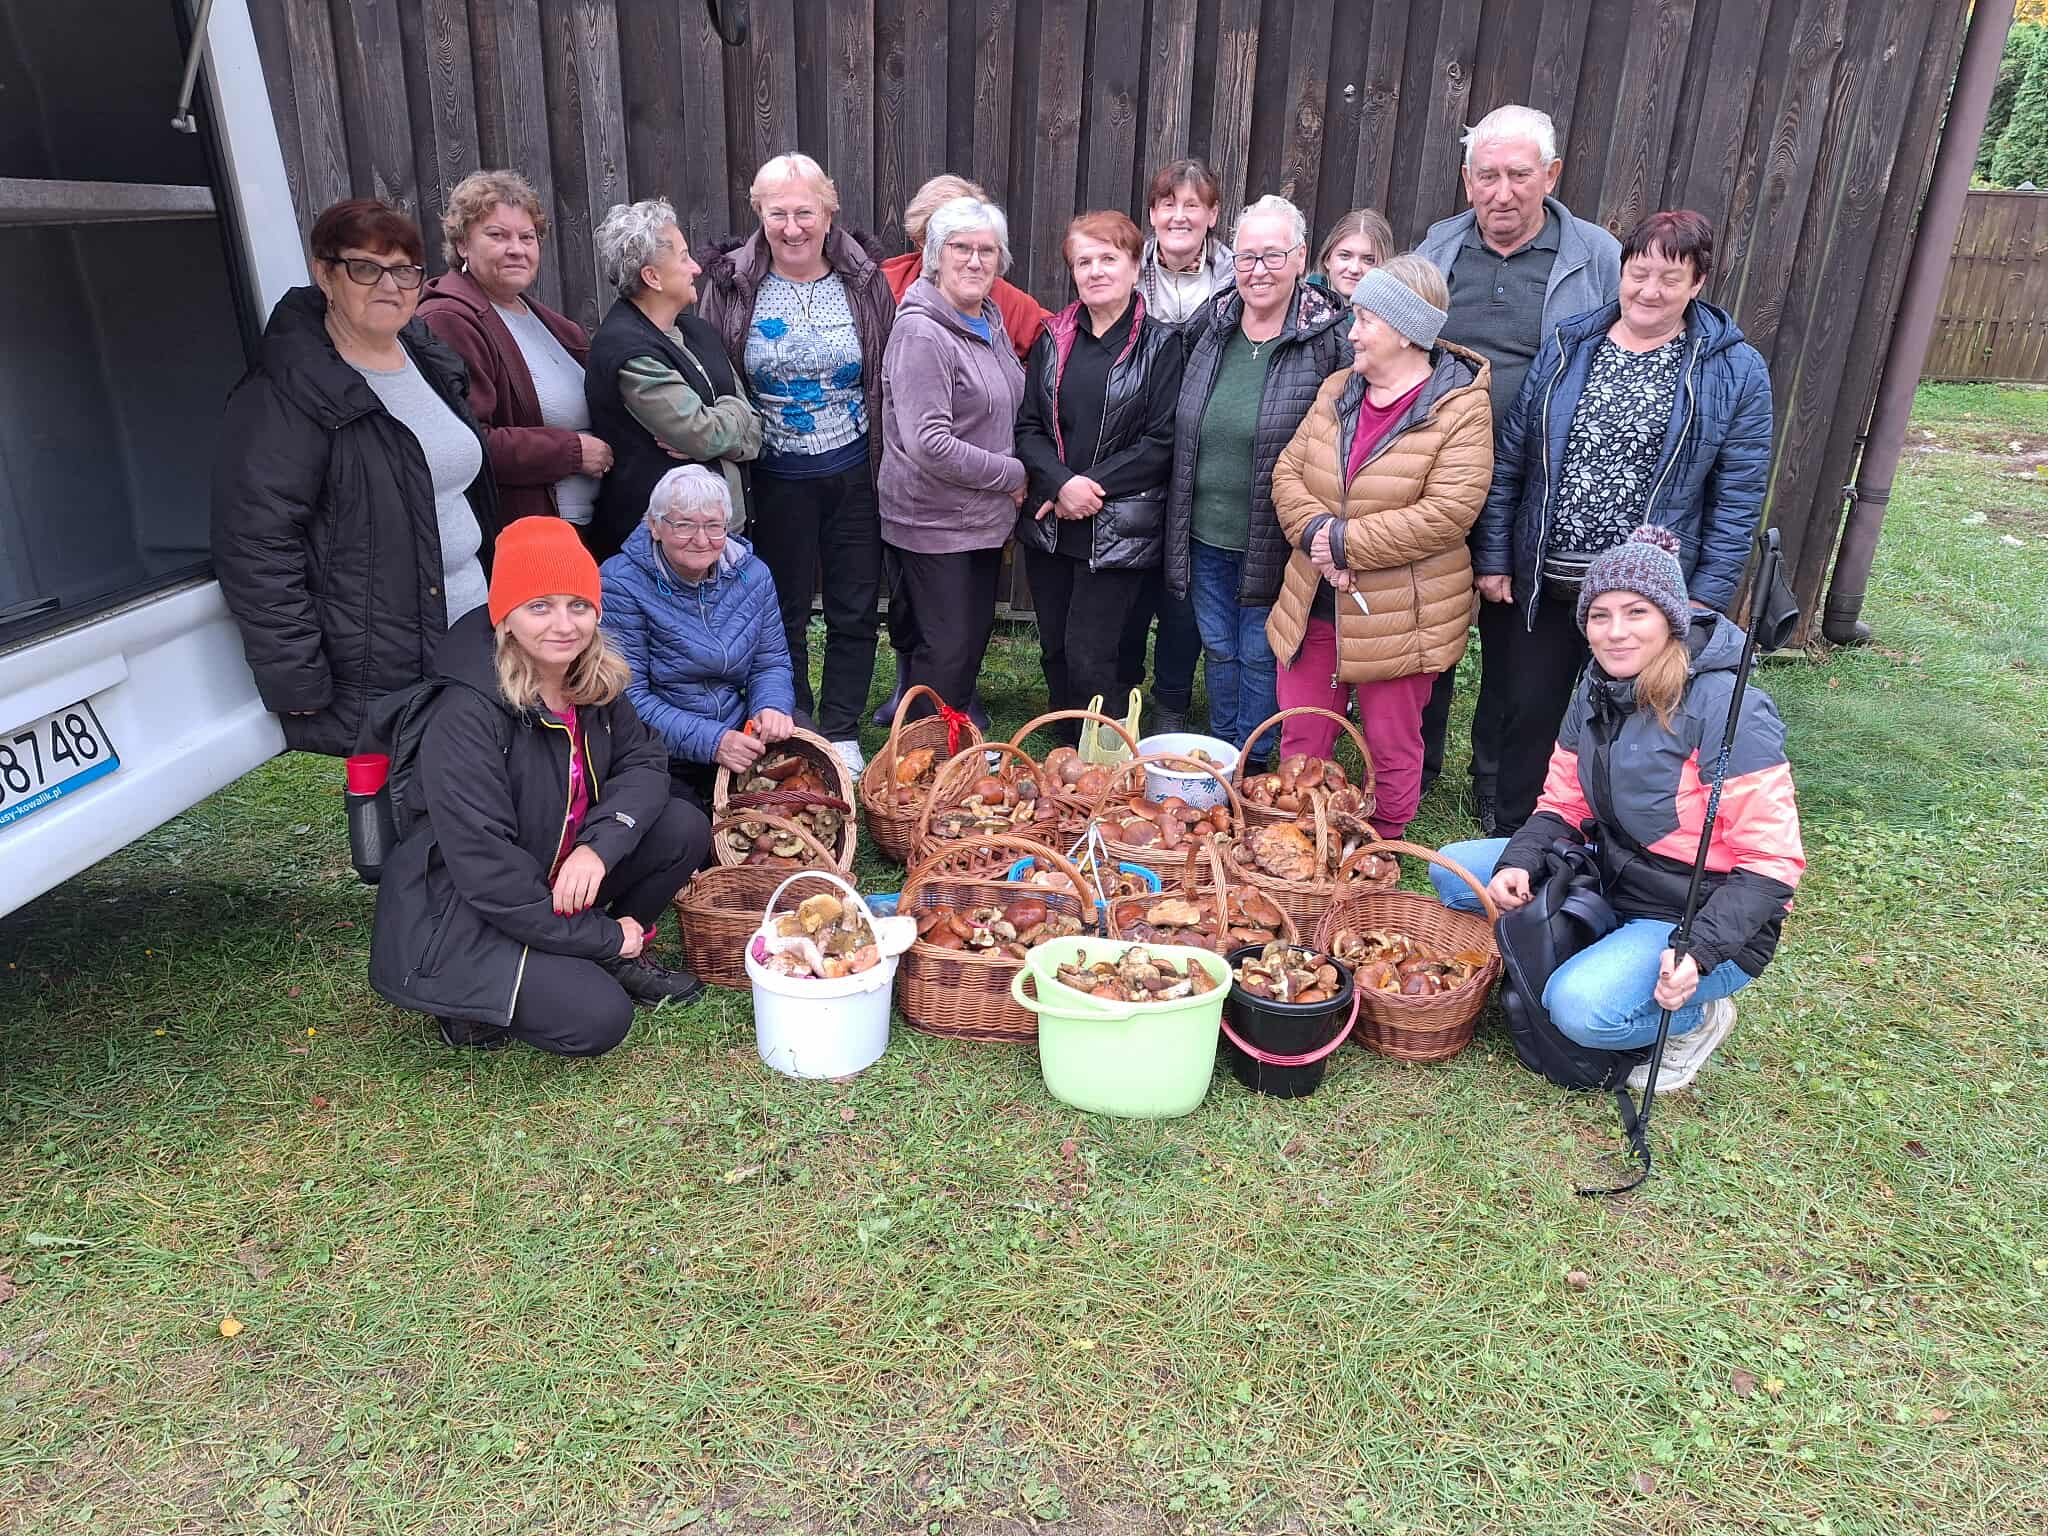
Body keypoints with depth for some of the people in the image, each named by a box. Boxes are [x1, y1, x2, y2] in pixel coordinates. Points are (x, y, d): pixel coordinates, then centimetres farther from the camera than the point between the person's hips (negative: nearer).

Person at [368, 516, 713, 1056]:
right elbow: (485, 870, -29)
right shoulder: (466, 718, -28)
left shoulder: (593, 682, -6)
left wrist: (600, 845, -25)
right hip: (456, 915, -7)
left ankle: (624, 959, 9)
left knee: (684, 829, -10)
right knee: (598, 1019, -23)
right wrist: (602, 936, -20)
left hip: (554, 880, 7)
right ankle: (468, 1001, 4)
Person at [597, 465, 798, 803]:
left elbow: (771, 662, 10)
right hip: (660, 760, -5)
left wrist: (772, 707, -15)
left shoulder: (752, 575, 4)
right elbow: (628, 695, -17)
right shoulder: (621, 584, -12)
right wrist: (710, 742, -26)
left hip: (741, 742, 5)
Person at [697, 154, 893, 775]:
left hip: (855, 473, 1)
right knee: (786, 613, 11)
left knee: (855, 611, 8)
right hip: (777, 480, -1)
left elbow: (890, 378, 3)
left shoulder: (865, 281, -1)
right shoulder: (731, 285, -3)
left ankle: (840, 733, 24)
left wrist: (892, 467, 0)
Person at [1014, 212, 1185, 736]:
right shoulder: (1054, 339, 9)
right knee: (1055, 650, 11)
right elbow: (1028, 425, 4)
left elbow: (1161, 441, -8)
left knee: (1088, 657, -8)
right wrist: (1061, 483, -14)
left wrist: (1093, 485, -14)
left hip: (1118, 530, -4)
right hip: (1049, 523, 4)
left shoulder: (1160, 345, -2)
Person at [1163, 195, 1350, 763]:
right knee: (1218, 650, 17)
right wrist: (1178, 518, 13)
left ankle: (1251, 767, 27)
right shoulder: (1209, 327, 4)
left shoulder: (1330, 340, -11)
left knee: (1259, 656, 8)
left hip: (1271, 540, -4)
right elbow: (1180, 429, 14)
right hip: (1203, 533, 5)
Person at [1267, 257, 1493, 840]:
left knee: (1392, 748, 11)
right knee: (1298, 742, 16)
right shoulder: (1338, 390, 7)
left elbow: (1447, 513, -21)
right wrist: (1314, 532, -15)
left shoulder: (1460, 409, -13)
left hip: (1399, 613, -6)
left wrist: (1346, 542, -20)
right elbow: (1288, 472, 5)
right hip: (1314, 605, 6)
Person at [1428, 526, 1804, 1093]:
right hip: (1612, 881, 8)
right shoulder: (1597, 691, 0)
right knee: (1453, 870, -1)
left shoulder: (1726, 709, -23)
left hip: (1712, 919, -7)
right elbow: (1562, 804, 7)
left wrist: (1701, 951, -32)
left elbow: (1772, 861, -22)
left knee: (1582, 1008, -32)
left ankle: (1695, 1015, 2)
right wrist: (1517, 862, -14)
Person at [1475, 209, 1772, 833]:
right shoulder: (1567, 347, 2)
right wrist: (1493, 558, 1)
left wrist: (1707, 599, -8)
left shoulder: (1735, 372, -4)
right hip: (1544, 583, 2)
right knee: (1529, 712, 12)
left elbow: (1738, 499, -4)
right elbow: (1510, 461, 4)